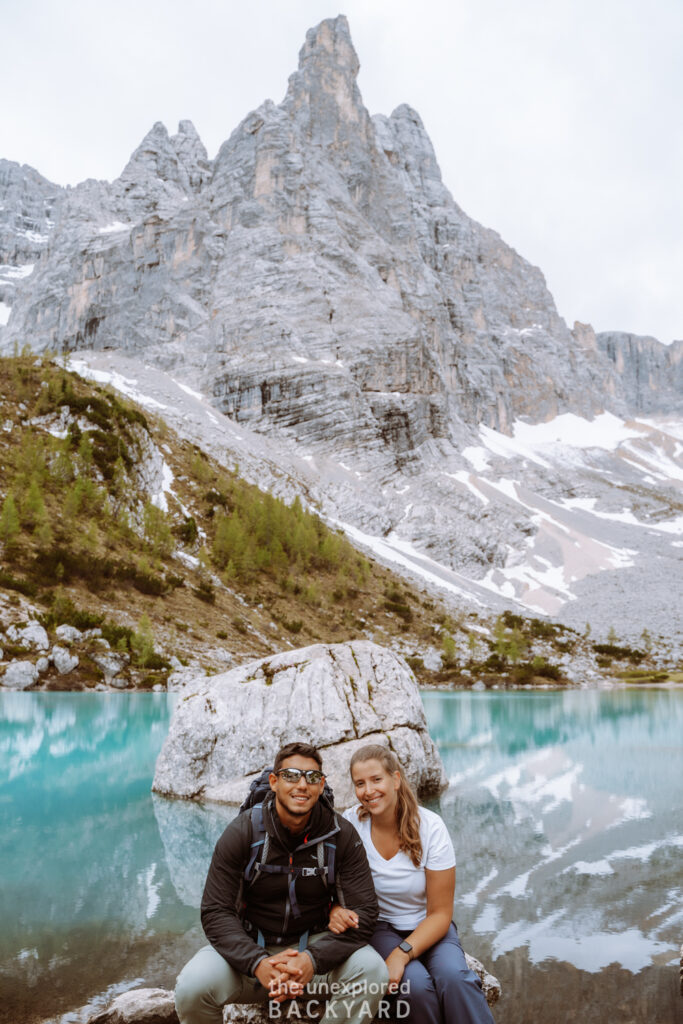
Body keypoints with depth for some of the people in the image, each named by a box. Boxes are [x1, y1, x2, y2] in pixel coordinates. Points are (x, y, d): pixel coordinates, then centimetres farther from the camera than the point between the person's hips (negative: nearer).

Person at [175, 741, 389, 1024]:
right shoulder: (242, 831, -12)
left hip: (315, 945, 1)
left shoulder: (341, 835, -9)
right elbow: (216, 912, -12)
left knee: (371, 970, -27)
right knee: (193, 987, -27)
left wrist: (313, 959, -29)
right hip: (249, 946, 0)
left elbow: (363, 910, -12)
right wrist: (258, 963, -30)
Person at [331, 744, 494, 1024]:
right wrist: (335, 910, -26)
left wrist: (402, 953, -25)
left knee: (453, 976, -32)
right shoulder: (350, 824, -12)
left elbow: (440, 913, -11)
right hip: (379, 927, 0)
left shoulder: (430, 827, -14)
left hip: (427, 927, 0)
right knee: (414, 983, -30)